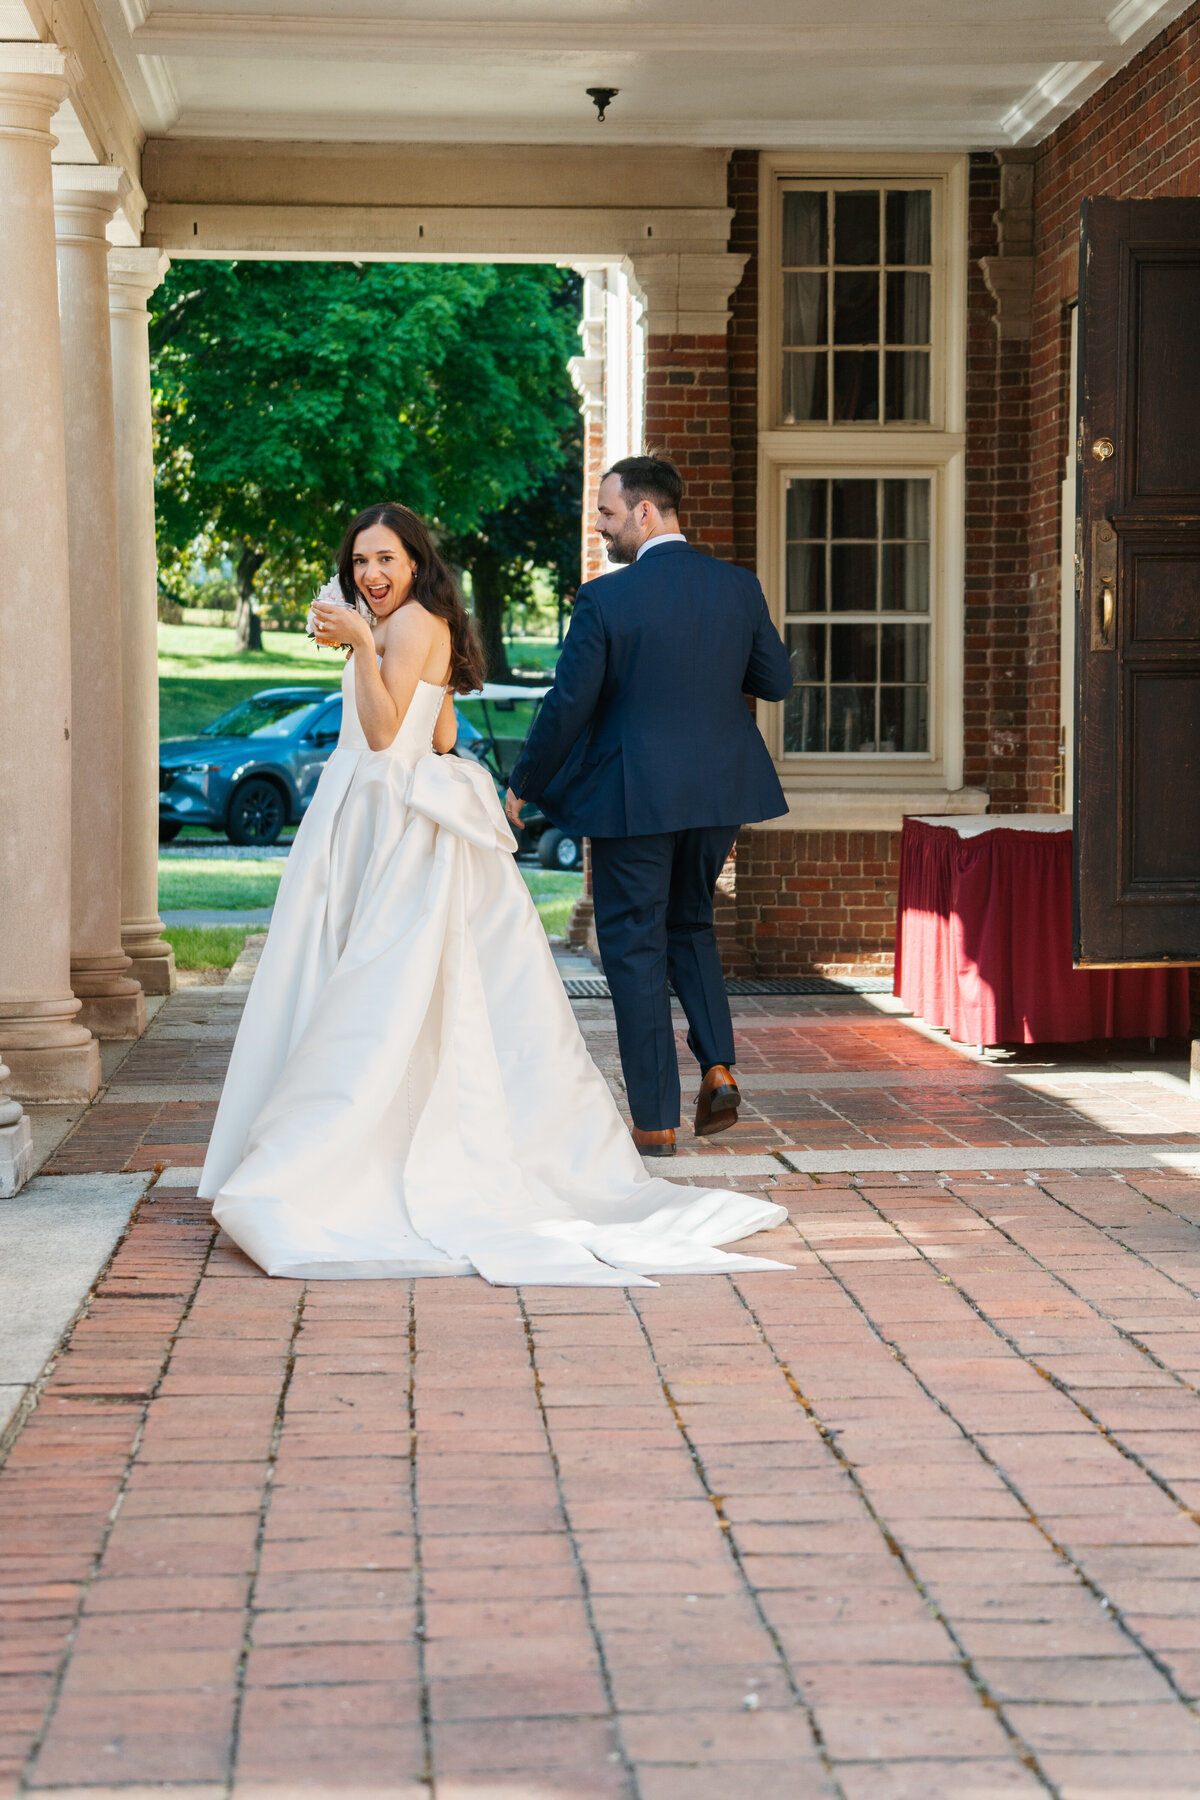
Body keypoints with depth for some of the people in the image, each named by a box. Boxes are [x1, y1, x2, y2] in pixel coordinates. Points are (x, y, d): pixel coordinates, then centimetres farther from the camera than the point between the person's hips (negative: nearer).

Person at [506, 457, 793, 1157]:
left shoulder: (606, 599, -14)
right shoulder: (739, 586, -1)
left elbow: (568, 705, -11)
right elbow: (777, 680, 6)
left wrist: (524, 786, 3)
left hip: (633, 796, -5)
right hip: (720, 790, 5)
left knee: (635, 947, 5)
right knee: (691, 923, 24)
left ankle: (655, 1120, 6)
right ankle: (718, 1065, 7)